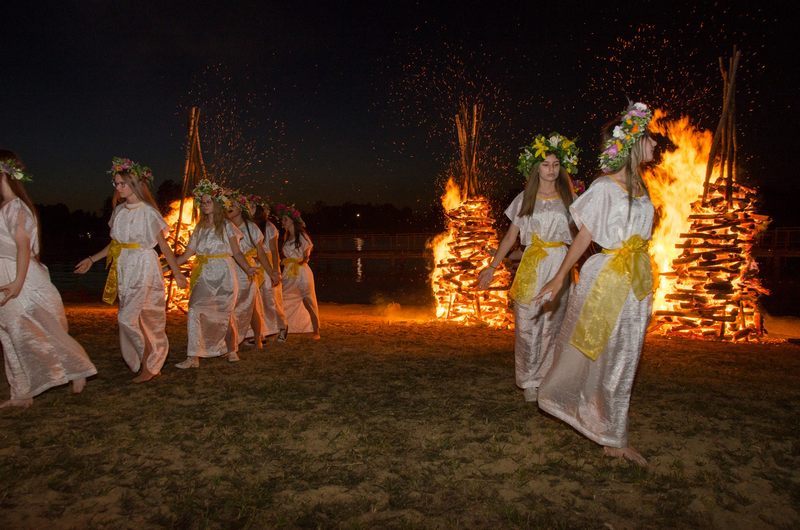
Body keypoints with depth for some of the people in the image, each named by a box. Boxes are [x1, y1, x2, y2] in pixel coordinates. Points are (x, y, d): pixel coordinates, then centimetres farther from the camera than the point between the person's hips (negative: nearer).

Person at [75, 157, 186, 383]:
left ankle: (149, 365, 3)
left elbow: (163, 245, -5)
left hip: (144, 268, -6)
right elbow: (115, 243, 18)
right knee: (138, 318, 8)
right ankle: (149, 364, 19)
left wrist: (177, 273, -4)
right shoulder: (119, 210, 10)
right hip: (124, 270, 6)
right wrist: (92, 260, 16)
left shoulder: (148, 212, -8)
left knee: (128, 318, -12)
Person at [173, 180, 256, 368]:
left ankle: (231, 350, 19)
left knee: (225, 314, 3)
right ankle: (193, 357, 2)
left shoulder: (226, 226, 3)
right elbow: (188, 253, 11)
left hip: (223, 276, -4)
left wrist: (248, 268, -16)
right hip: (204, 276, 4)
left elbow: (237, 252, -1)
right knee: (194, 312, -5)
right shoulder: (199, 227, 14)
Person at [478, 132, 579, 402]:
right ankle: (529, 382, 13)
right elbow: (510, 237, 8)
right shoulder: (525, 199, 7)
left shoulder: (568, 198, 8)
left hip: (560, 266, 0)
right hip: (531, 268, 0)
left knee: (553, 325, 3)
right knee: (527, 325, -1)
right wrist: (492, 267, 3)